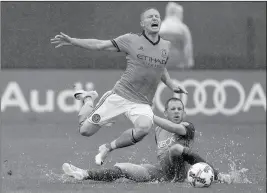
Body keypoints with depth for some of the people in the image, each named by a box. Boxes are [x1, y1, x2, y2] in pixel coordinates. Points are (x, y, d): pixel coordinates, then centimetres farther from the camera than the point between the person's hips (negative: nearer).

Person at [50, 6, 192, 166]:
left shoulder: (166, 46, 11)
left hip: (143, 103, 2)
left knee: (144, 128, -32)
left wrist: (172, 86, 13)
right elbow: (100, 45, 0)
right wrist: (72, 41, -8)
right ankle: (88, 99, 31)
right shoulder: (132, 40, 0)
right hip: (120, 95, -2)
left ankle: (108, 148, -7)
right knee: (85, 130, -3)